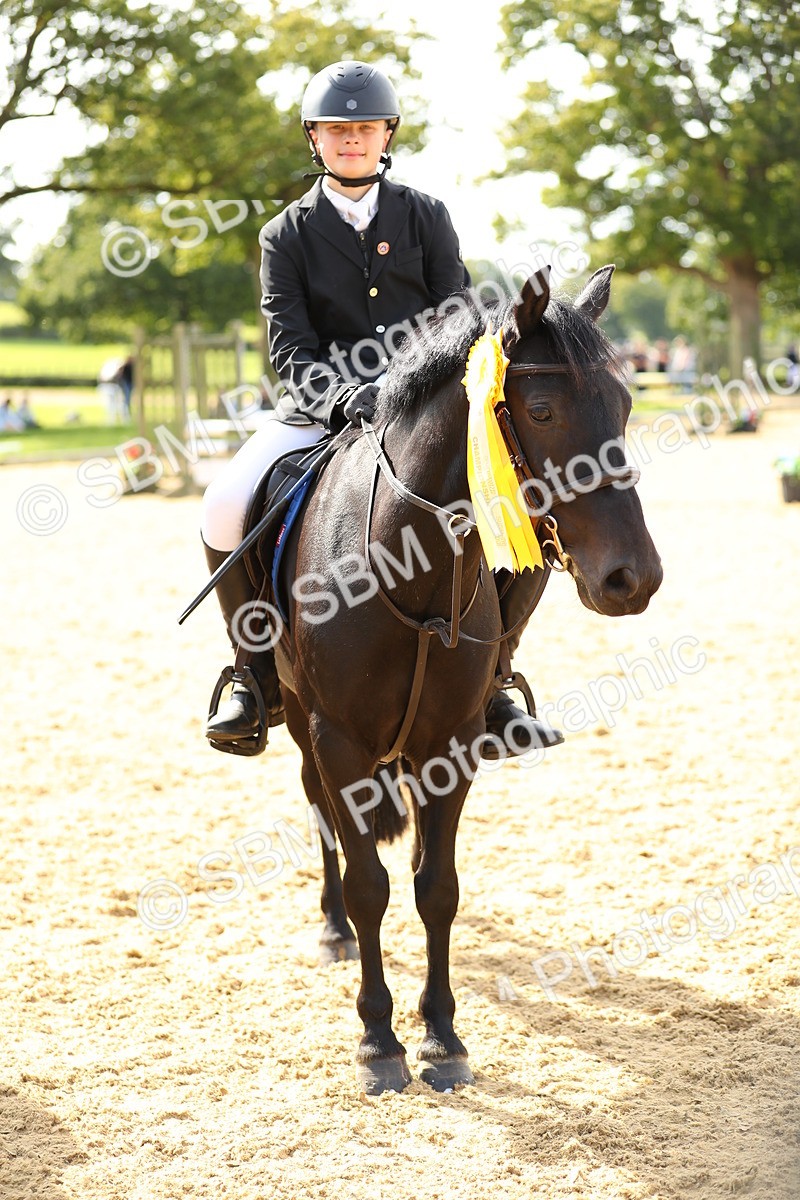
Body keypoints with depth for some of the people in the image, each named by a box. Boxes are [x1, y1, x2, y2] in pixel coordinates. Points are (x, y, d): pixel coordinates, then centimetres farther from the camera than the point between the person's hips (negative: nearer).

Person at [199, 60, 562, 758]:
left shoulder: (427, 217, 9)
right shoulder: (288, 235, 6)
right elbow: (291, 349, -4)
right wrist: (349, 398, -24)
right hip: (323, 412, 0)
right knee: (227, 509, -25)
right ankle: (262, 678, -4)